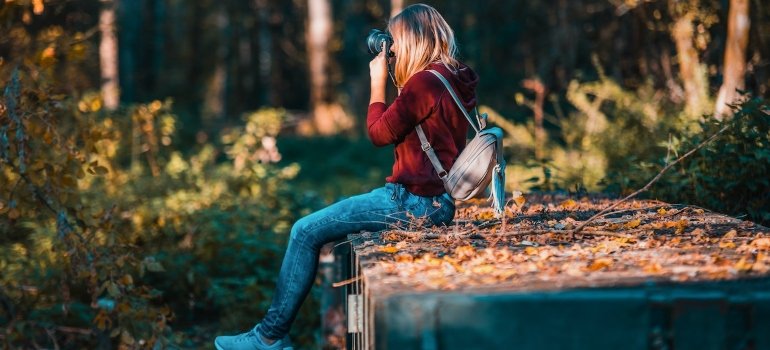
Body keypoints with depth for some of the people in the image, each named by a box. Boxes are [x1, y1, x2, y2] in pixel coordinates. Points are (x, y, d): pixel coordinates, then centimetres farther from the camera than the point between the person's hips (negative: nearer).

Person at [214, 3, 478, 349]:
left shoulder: (424, 82, -19)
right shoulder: (452, 80, 11)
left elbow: (379, 133, -11)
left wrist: (378, 81, -1)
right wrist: (396, 79, 14)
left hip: (414, 201, -10)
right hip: (435, 200, 10)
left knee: (306, 231, -4)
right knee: (328, 223, 25)